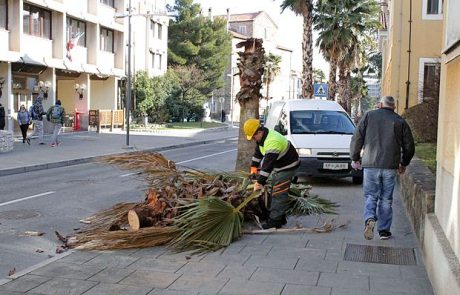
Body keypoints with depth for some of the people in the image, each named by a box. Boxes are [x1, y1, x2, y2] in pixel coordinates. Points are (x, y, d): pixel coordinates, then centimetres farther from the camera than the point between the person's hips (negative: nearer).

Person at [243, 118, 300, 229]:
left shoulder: (272, 141, -34)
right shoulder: (262, 137, -1)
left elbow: (268, 164, -36)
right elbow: (258, 152, 15)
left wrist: (260, 182, -36)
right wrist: (254, 167, 8)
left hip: (287, 167, -10)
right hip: (278, 166, 10)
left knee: (279, 194, -12)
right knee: (273, 191, 13)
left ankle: (274, 220, -8)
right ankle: (280, 218, 22)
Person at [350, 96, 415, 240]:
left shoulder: (369, 116, 5)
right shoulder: (400, 121, 9)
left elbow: (357, 138, 0)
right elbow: (409, 146, 9)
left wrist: (355, 158, 11)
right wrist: (404, 164, 23)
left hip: (370, 164, -1)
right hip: (390, 166, 1)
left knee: (370, 195, 8)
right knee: (386, 199, 10)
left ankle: (370, 218, -18)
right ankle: (384, 230, 13)